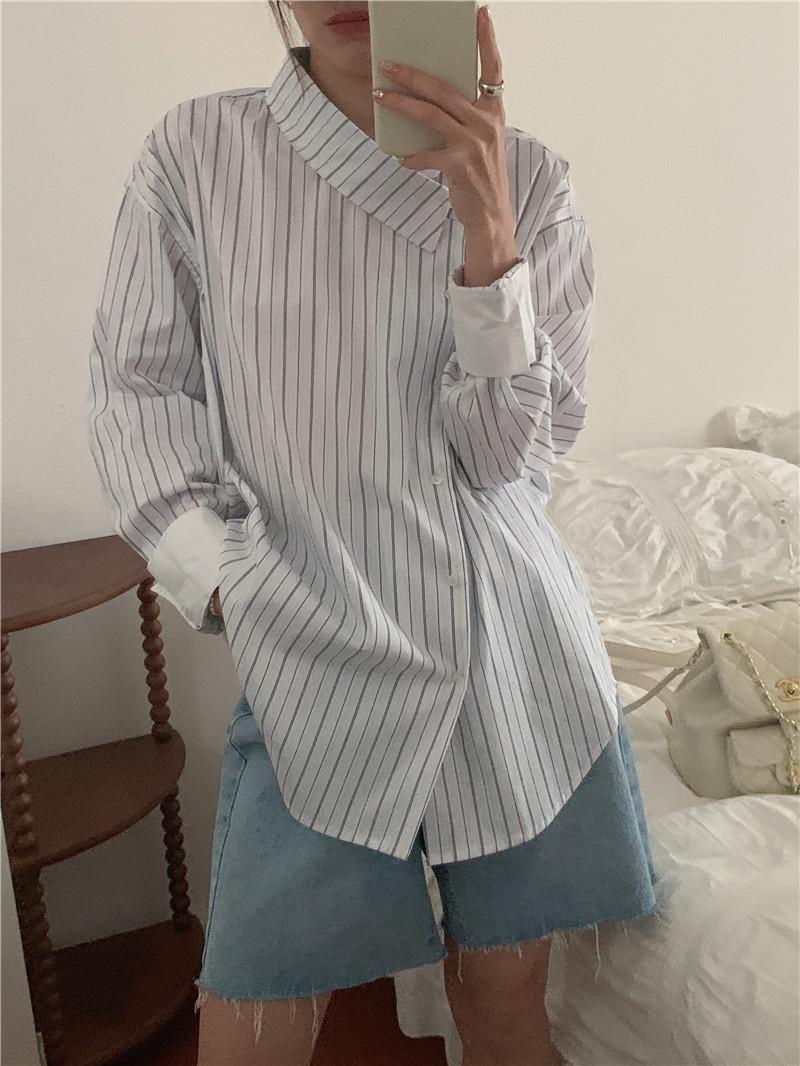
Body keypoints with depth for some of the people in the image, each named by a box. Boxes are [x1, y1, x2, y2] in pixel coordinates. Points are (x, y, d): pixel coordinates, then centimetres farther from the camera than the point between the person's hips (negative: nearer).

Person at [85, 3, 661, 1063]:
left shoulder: (530, 178, 2)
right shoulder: (196, 151, 0)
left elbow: (512, 453, -4)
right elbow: (136, 389, 2)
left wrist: (489, 231, -17)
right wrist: (225, 580, -9)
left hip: (520, 652, 2)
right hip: (317, 659, -1)